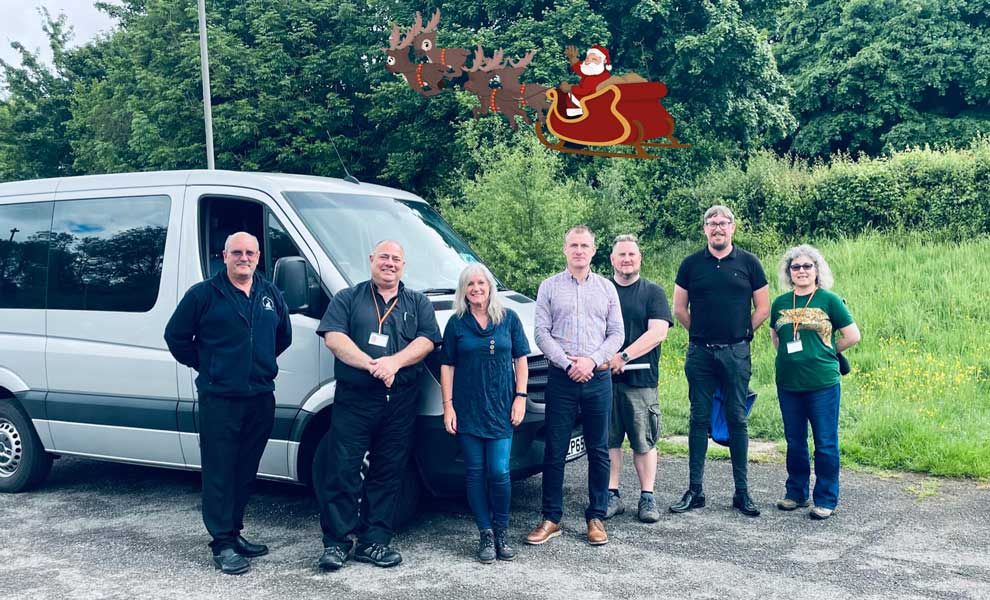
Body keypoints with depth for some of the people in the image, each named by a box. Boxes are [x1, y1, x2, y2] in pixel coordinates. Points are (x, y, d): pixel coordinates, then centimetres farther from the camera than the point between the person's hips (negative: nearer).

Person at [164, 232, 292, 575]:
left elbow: (284, 335, 25)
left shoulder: (271, 294, 12)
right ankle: (223, 544, 2)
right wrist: (205, 366, 3)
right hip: (219, 399, -5)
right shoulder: (204, 294, -3)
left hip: (261, 397, 5)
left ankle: (234, 531, 24)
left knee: (246, 471, 12)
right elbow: (175, 335, 3)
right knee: (220, 472, -3)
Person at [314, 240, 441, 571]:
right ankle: (336, 543, 4)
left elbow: (426, 341, 2)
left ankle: (374, 541, 13)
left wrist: (393, 362, -16)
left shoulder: (417, 303, 15)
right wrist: (371, 364, -18)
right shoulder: (347, 298, 10)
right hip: (353, 399, -2)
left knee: (387, 474, 5)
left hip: (400, 403, 2)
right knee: (342, 470, -5)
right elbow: (333, 337, -5)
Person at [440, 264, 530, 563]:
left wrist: (520, 397, -1)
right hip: (467, 410, 1)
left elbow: (521, 360, 8)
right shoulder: (456, 323, 4)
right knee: (475, 473, 3)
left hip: (501, 408, 0)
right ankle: (485, 535, 13)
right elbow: (447, 366, 4)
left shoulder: (508, 319, 5)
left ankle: (501, 532, 13)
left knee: (499, 472, -5)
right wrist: (448, 406, -2)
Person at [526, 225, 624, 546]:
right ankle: (551, 518, 10)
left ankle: (596, 517, 14)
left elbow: (616, 333, 6)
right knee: (554, 451, 1)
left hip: (598, 377, 1)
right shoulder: (549, 287, 6)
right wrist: (567, 363, -11)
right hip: (561, 377, -1)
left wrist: (591, 360, -9)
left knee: (599, 450, 5)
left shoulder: (606, 288, 10)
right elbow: (541, 332, 1)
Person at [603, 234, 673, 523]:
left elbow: (658, 332, -6)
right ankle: (612, 496, 13)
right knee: (608, 440, 4)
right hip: (604, 378, 2)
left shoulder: (653, 292, 6)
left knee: (644, 442, 3)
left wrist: (623, 357, -15)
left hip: (641, 380, -1)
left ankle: (647, 498, 11)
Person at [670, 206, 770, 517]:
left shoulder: (748, 263, 3)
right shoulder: (691, 264, 4)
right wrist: (701, 333, 8)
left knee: (737, 420, 4)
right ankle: (695, 491, 11)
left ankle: (742, 492, 11)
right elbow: (679, 308, 10)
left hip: (736, 352, -1)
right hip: (700, 352, 1)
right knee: (699, 420, 4)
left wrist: (742, 334, 6)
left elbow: (763, 308, 7)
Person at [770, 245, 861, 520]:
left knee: (825, 443, 2)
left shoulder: (829, 300, -4)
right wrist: (790, 357, 10)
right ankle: (796, 493, 26)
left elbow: (852, 336, -1)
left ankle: (826, 500, 11)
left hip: (822, 383, -4)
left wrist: (825, 353, 5)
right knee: (794, 441, 13)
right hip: (788, 383, 4)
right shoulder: (780, 303, 7)